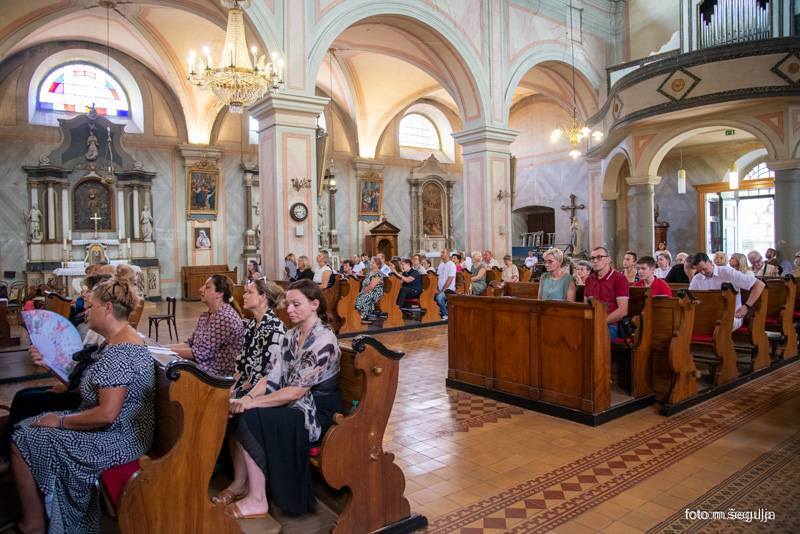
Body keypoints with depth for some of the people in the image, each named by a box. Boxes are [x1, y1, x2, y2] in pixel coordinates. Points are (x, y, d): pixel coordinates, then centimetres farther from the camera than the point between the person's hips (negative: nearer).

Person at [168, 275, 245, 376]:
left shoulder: (225, 317, -19)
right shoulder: (205, 315, 12)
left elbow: (201, 352, -19)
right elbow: (190, 343, 15)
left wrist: (171, 351, -11)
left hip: (220, 372, -8)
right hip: (202, 365, 8)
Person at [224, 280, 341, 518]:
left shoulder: (324, 340, -20)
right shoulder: (292, 335, 6)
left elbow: (297, 391, -23)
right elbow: (274, 377, 4)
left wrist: (252, 403, -22)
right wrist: (249, 397, -13)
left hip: (315, 411, -8)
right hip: (290, 402, 8)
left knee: (250, 420, -22)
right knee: (237, 413, -9)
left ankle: (257, 501, -8)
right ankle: (240, 483, 6)